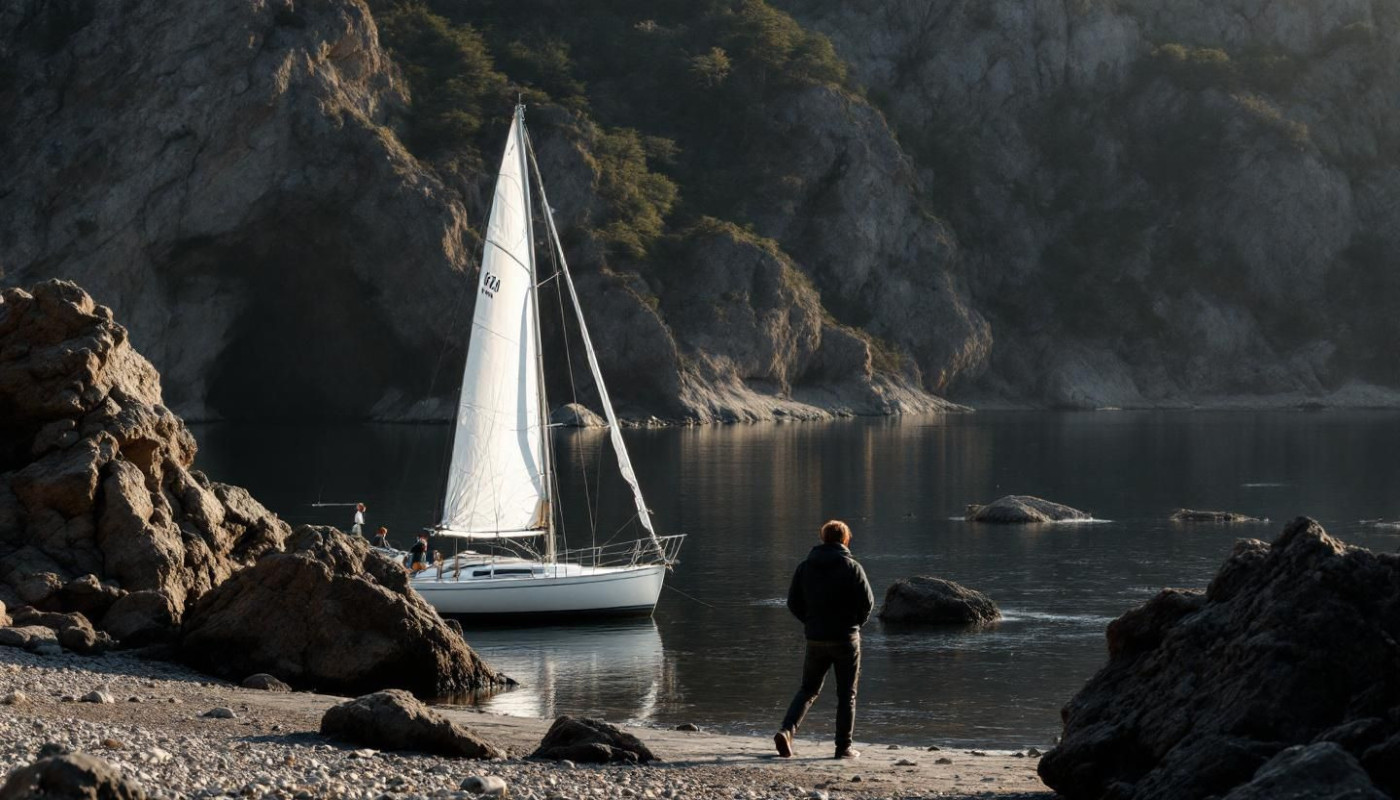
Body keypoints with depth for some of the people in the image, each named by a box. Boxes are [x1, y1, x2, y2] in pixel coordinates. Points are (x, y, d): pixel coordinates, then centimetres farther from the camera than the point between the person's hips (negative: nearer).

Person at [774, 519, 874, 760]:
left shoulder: (805, 567, 2)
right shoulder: (852, 568, -8)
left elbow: (793, 602, 3)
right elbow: (867, 602, -8)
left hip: (815, 639, 3)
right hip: (846, 639, -3)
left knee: (808, 690, 13)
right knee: (846, 695, 7)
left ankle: (787, 730, -7)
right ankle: (844, 747, 7)